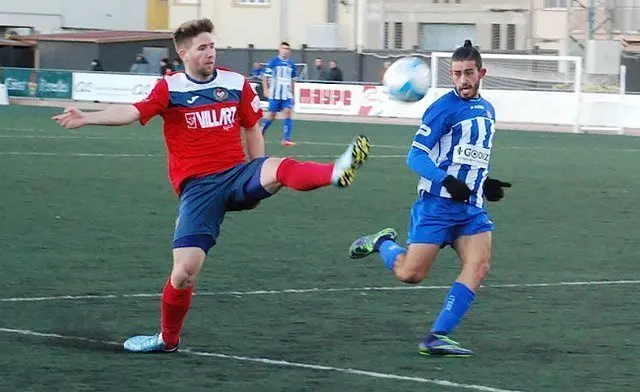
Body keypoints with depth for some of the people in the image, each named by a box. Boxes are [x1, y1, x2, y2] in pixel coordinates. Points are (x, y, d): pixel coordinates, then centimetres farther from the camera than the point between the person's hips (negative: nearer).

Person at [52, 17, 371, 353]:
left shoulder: (236, 83, 7)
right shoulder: (170, 88, -1)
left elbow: (252, 127, 19)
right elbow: (131, 112, -15)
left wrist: (258, 181, 14)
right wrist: (85, 118, -31)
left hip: (237, 173, 2)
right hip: (197, 187, -2)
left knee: (281, 169, -32)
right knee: (184, 272, -7)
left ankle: (337, 173, -57)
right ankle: (167, 339, 15)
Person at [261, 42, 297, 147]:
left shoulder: (291, 64, 10)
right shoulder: (273, 62, -3)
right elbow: (265, 77, 0)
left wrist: (292, 93, 21)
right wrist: (266, 90, -9)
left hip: (287, 94, 3)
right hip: (275, 94, -3)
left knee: (288, 113, -12)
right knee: (272, 116, 3)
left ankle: (286, 139, -14)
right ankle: (260, 133, 26)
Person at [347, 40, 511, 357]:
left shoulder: (487, 110, 15)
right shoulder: (444, 108, -8)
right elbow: (415, 156, -11)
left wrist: (486, 184, 12)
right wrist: (447, 181, -24)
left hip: (472, 207, 6)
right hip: (436, 204, -6)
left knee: (479, 266, -16)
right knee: (410, 274, -7)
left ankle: (438, 336, -15)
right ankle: (383, 242, 27)